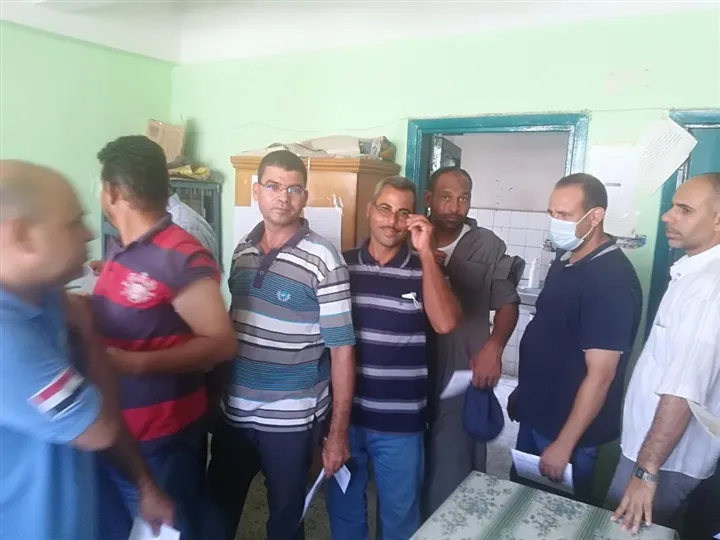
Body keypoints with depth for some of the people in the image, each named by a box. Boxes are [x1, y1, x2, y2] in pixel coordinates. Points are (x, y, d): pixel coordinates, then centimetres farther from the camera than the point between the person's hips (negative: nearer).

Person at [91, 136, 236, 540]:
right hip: (110, 432, 8)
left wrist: (137, 364, -28)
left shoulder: (181, 257, -21)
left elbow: (222, 343, -21)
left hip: (161, 442, -8)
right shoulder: (120, 250, 5)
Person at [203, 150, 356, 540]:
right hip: (234, 411, 5)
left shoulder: (323, 261, -15)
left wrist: (338, 432, -13)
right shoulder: (242, 250, 2)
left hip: (291, 420, -4)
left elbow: (342, 348, -14)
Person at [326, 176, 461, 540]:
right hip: (343, 414, 2)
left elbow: (445, 323, -21)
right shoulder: (341, 264, -1)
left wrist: (426, 252, -22)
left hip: (399, 422, -1)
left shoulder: (424, 270, -5)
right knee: (343, 509, 21)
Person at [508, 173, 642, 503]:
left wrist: (564, 444, -21)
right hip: (536, 416, 8)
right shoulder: (565, 259, 3)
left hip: (569, 428, -8)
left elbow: (600, 374, -24)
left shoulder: (612, 281, -24)